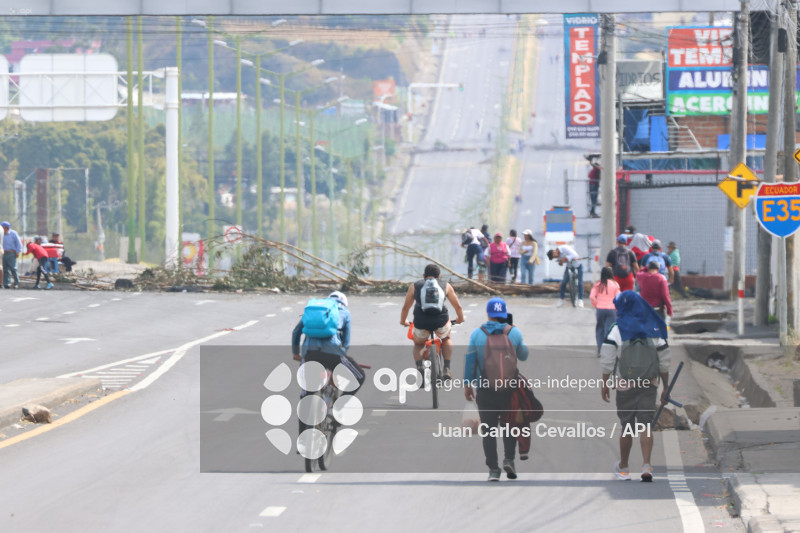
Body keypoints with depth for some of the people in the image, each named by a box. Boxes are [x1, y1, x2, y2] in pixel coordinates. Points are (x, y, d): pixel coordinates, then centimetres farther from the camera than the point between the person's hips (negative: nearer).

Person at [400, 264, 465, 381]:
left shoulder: (415, 286, 19)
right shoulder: (446, 286, 19)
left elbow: (405, 307, 26)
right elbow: (458, 306, 26)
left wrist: (403, 321, 45)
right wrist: (460, 319, 45)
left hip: (421, 323, 0)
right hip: (441, 321, 0)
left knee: (418, 344, 29)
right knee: (446, 339, 33)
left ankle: (419, 367, 3)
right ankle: (446, 369, 20)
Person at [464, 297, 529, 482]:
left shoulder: (477, 334, -3)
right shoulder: (515, 333, -2)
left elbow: (469, 361, -2)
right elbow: (523, 356, 12)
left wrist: (467, 384, 6)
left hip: (485, 390, 0)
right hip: (509, 389, 1)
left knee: (488, 430, 3)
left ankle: (493, 469, -1)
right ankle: (509, 458, 0)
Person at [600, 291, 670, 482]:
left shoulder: (617, 331, -7)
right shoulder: (654, 332, 4)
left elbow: (607, 361, -10)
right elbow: (664, 364, 5)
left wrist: (604, 384, 0)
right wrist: (665, 388, 12)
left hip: (625, 386, -2)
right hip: (649, 385, 2)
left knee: (626, 427, 10)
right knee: (646, 426, 1)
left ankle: (623, 467, 24)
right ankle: (646, 465, -15)